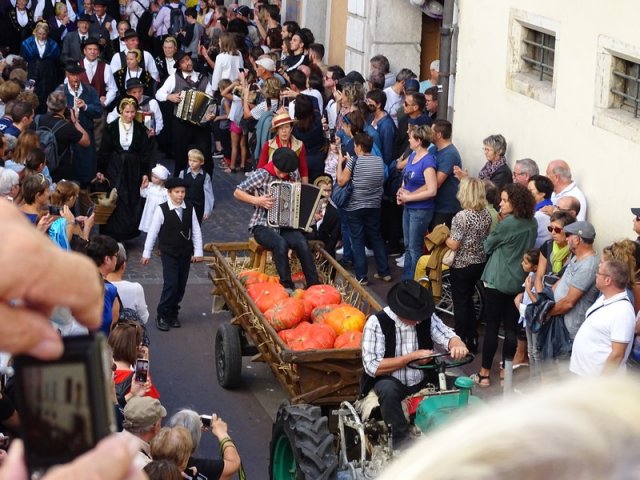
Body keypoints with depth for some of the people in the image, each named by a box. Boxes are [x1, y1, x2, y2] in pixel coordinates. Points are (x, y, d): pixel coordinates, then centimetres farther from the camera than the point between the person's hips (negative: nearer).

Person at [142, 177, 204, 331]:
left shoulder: (190, 208, -4)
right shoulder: (162, 210, -14)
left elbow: (196, 230, 3)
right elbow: (152, 232, -8)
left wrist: (198, 252, 0)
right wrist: (146, 253, -4)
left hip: (185, 253, 4)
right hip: (169, 253, -4)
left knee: (181, 285, 9)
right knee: (171, 284, -11)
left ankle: (172, 314, 26)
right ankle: (162, 316, 4)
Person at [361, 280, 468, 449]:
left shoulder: (427, 317, -3)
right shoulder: (377, 322, -16)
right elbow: (372, 367, -20)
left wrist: (458, 345, -35)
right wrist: (413, 357, -22)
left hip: (422, 381, 4)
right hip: (390, 381, -4)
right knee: (388, 390, -36)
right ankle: (402, 442, -21)